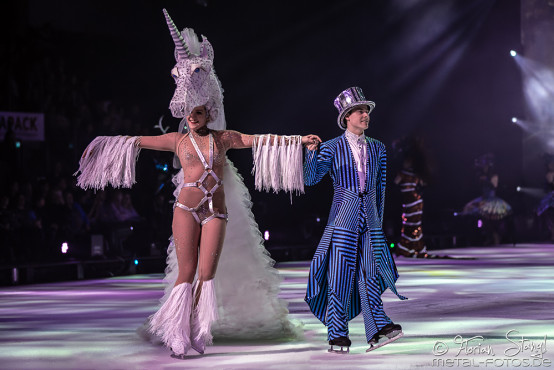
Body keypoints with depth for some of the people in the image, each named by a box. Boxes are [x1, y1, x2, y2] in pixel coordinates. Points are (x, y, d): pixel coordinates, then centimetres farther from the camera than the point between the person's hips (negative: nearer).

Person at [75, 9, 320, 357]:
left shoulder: (223, 137, 8)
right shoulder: (178, 140, 7)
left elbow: (262, 140, 3)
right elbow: (139, 141, 12)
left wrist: (299, 139, -3)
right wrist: (101, 144, 16)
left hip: (217, 211, 1)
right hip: (187, 208, -1)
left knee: (207, 275, -3)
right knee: (186, 274, -4)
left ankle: (197, 334, 3)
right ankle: (178, 335, -1)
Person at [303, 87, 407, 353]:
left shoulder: (377, 149, 11)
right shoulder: (332, 148, 1)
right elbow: (310, 179, -8)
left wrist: (378, 220, 18)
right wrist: (311, 151, -22)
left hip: (369, 221, 3)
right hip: (343, 218, -3)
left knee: (369, 274, -2)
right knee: (340, 275, -4)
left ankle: (378, 331, -6)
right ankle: (337, 335, 3)